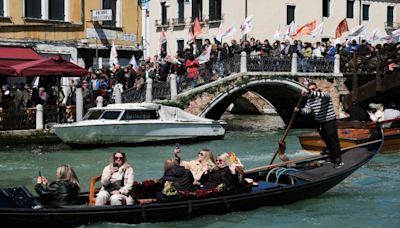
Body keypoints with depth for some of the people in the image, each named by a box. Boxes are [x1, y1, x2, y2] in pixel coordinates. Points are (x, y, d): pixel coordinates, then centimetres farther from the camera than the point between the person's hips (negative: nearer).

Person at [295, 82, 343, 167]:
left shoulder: (325, 95, -14)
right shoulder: (310, 99, 6)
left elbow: (322, 95, -39)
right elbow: (307, 110, -1)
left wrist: (309, 92, -51)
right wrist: (300, 110, -24)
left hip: (330, 122, -7)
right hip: (320, 123, 7)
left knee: (334, 141, -6)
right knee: (326, 141, 16)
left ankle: (338, 160, -3)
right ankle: (332, 157, 30)